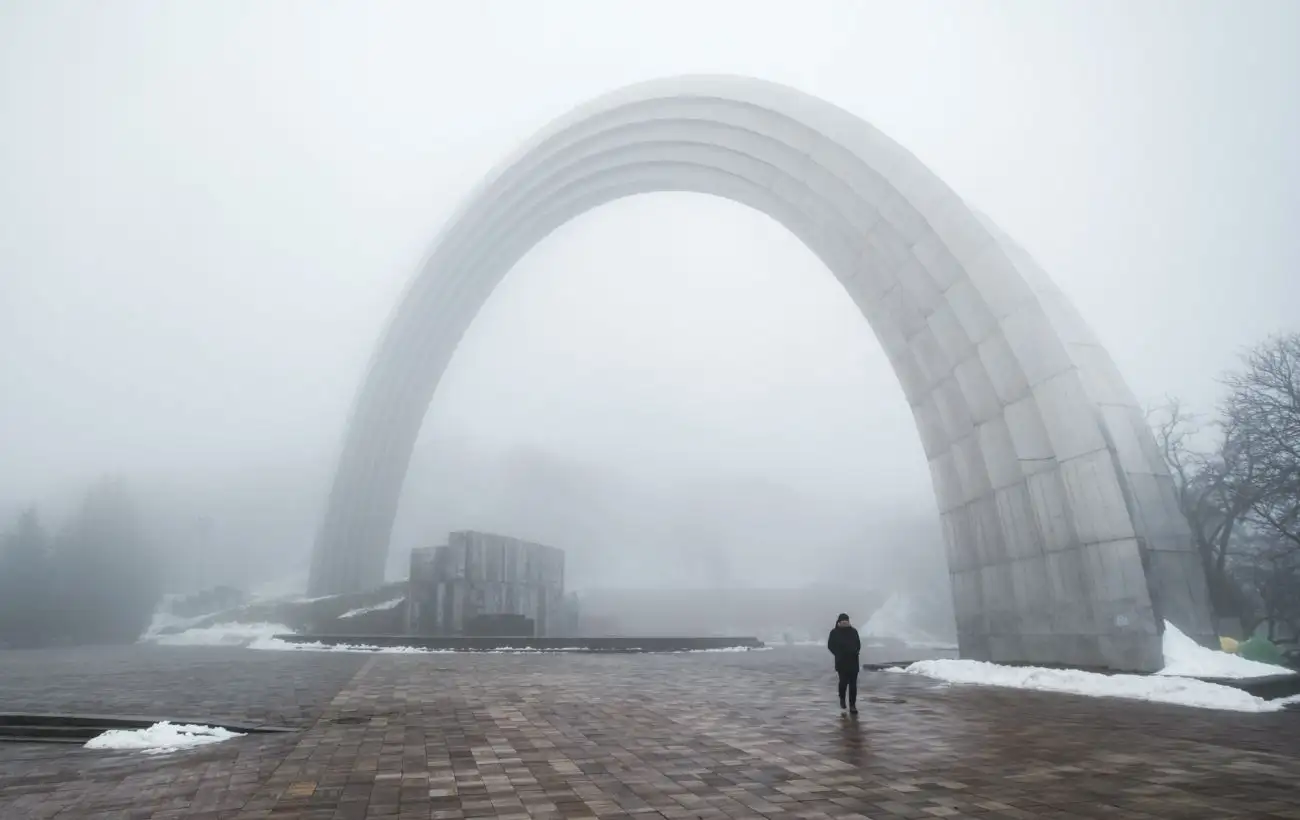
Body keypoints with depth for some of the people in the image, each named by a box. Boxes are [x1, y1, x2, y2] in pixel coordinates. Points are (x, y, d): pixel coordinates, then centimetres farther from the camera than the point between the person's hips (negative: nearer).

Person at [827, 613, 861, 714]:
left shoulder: (853, 631, 5)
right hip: (841, 662, -2)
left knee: (853, 684, 0)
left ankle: (852, 705, 6)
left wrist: (855, 652, -7)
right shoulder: (834, 632, -2)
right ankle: (842, 698, 19)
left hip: (853, 662, 2)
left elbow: (858, 644, 12)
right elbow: (830, 645, 1)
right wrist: (838, 654, -12)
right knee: (844, 681, -10)